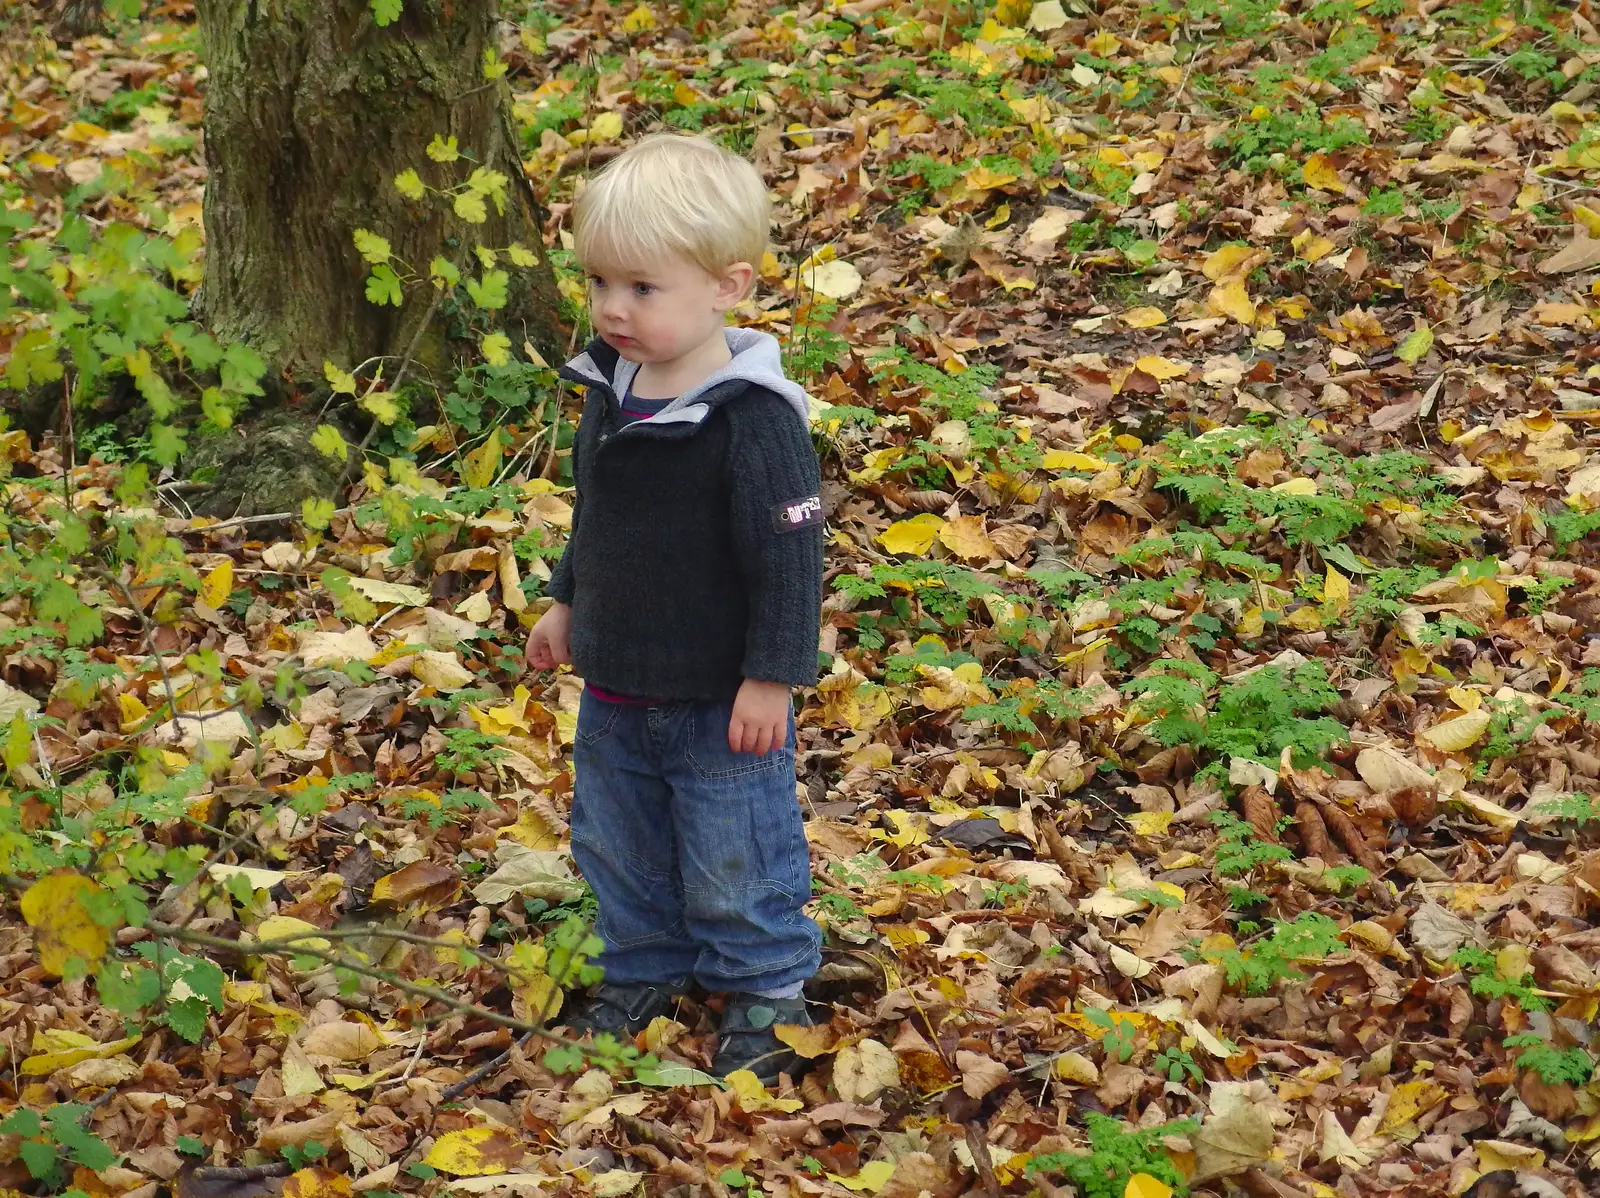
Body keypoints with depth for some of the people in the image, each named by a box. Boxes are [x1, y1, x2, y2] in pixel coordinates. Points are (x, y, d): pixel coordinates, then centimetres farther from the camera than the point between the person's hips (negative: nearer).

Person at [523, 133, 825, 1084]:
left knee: (736, 858, 9)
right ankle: (646, 971, 42)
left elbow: (789, 558, -22)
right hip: (616, 688, 7)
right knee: (619, 846, 22)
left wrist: (772, 678, -20)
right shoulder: (612, 388, -2)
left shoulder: (753, 418, -26)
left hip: (719, 701, -7)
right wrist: (568, 604, 22)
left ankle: (768, 989, 30)